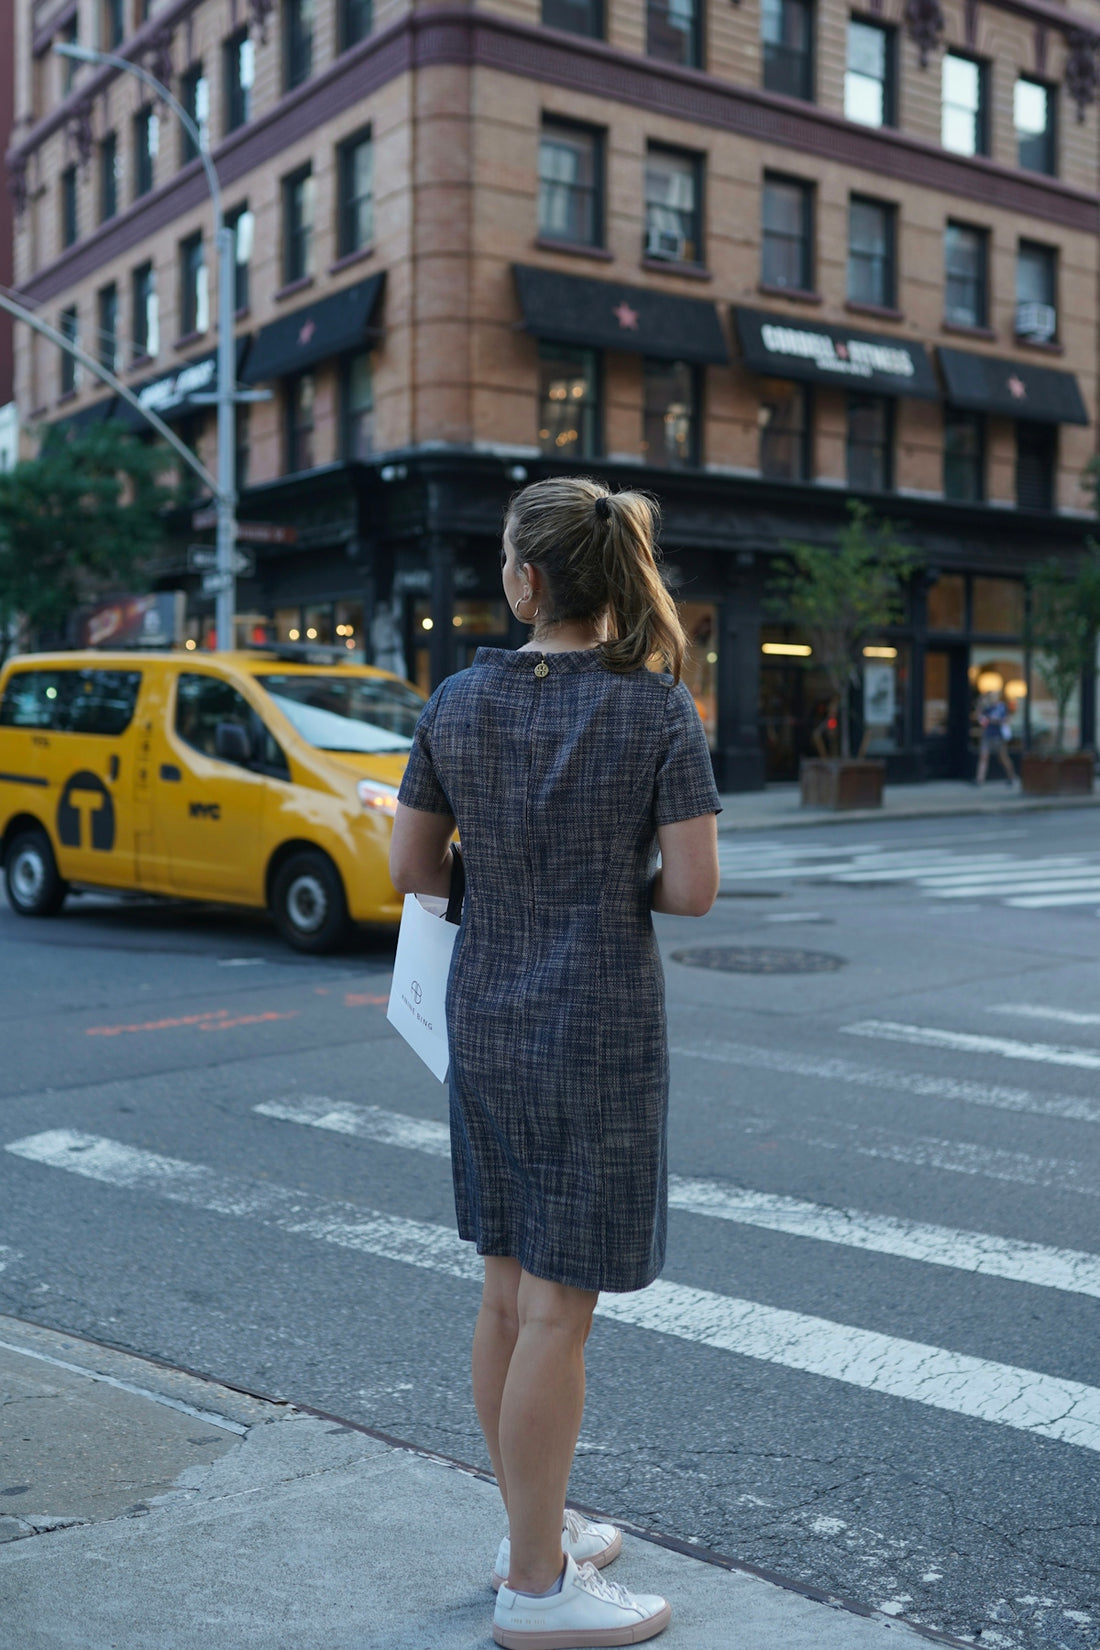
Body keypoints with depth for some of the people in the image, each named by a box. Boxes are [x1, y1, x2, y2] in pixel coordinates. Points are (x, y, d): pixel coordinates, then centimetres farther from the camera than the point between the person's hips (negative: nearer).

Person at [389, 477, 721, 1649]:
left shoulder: (458, 701, -1)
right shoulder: (658, 708, -11)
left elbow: (411, 867, 3)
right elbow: (694, 888, -14)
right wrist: (624, 881, 6)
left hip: (487, 1024, 5)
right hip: (603, 1030, -5)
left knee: (509, 1295, 17)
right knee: (557, 1312, 3)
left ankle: (534, 1529, 34)